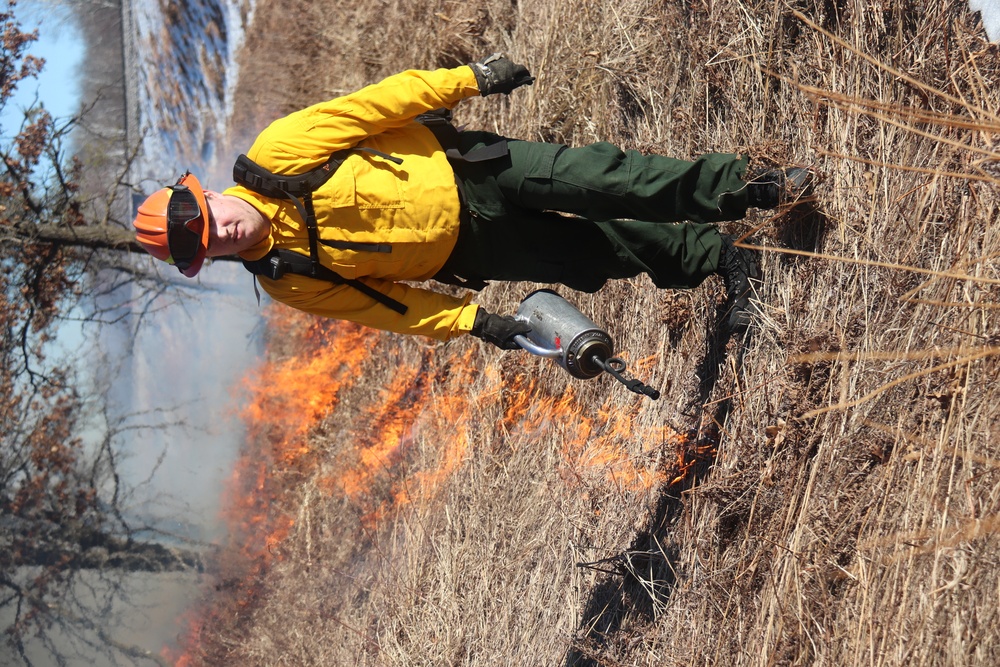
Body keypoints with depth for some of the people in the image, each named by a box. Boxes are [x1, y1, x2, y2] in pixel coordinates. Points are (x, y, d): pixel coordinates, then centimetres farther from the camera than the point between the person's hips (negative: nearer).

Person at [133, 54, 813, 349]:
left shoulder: (274, 156, -18)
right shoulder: (287, 281, -13)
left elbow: (368, 107, -13)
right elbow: (379, 302, -5)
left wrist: (468, 78, -13)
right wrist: (472, 320, -11)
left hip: (452, 166, -1)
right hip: (462, 250, 1)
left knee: (585, 178, -11)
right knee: (596, 256, -2)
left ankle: (738, 187, 7)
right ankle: (721, 256, 16)